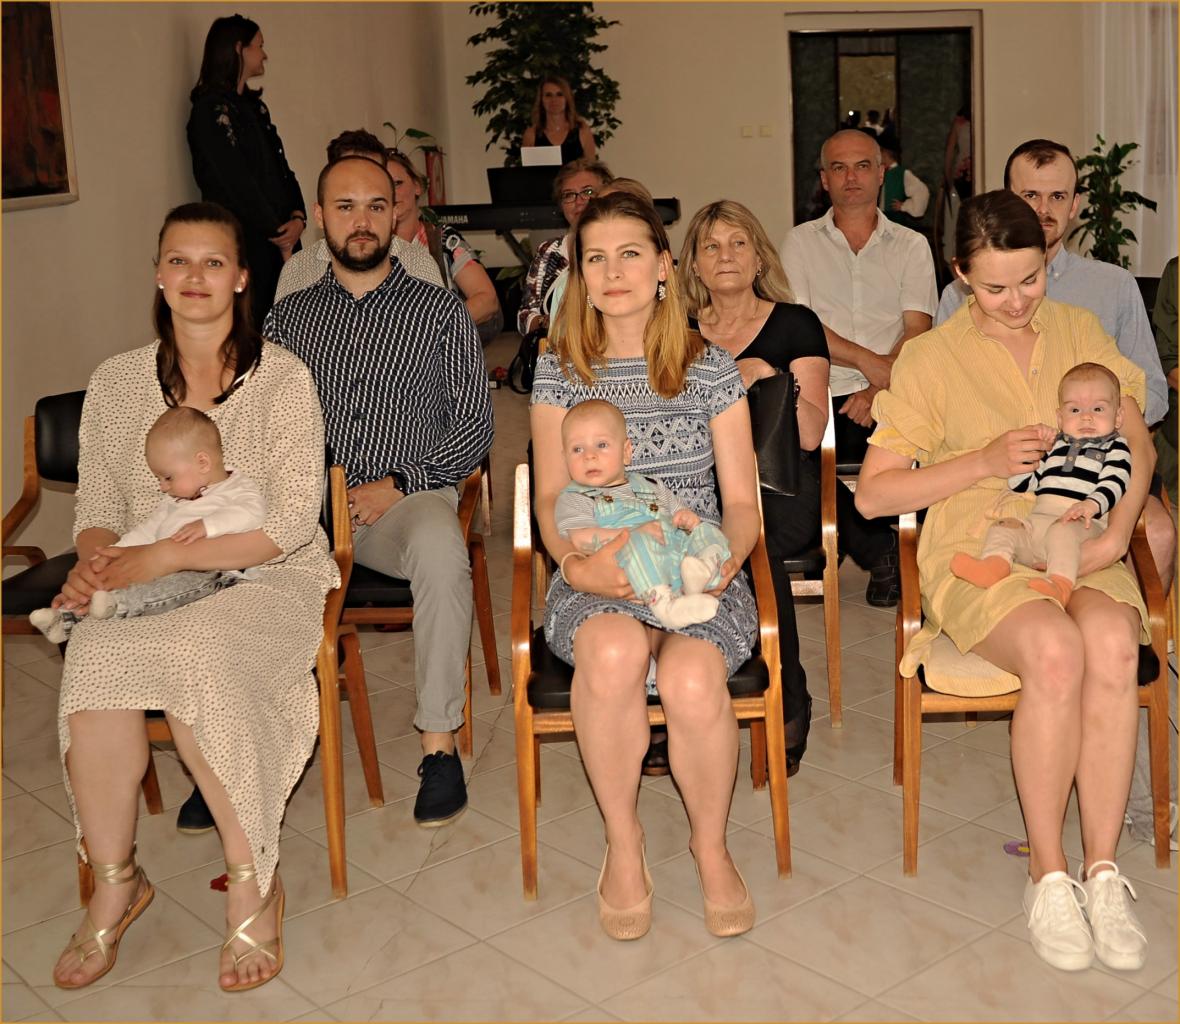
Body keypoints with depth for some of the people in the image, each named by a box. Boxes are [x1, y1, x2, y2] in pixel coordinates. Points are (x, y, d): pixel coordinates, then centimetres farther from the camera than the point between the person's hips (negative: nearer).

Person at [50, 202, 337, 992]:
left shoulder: (282, 379, -3)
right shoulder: (117, 383, 10)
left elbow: (292, 521, -11)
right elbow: (97, 510, 11)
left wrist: (168, 556, -20)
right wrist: (96, 562, -13)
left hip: (266, 578, -3)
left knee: (195, 656, -35)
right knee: (96, 665, -30)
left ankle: (253, 882, -19)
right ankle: (114, 880, -11)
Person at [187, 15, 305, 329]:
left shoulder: (254, 106, 20)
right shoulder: (211, 109, -6)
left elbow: (281, 168, 14)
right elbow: (237, 183, -12)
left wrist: (298, 217, -5)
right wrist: (281, 237, -9)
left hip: (281, 241, 8)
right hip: (247, 244, -8)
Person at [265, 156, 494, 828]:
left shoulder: (440, 311, 10)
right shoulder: (288, 317, 17)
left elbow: (474, 426, 3)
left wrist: (397, 486, -10)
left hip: (408, 498, -2)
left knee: (439, 545, -38)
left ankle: (440, 742, -25)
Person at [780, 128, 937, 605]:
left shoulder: (911, 245, 16)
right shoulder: (801, 241, 14)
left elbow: (918, 331, 3)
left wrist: (879, 390, -15)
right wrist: (870, 361, -12)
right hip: (822, 397, 0)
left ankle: (884, 550, -2)